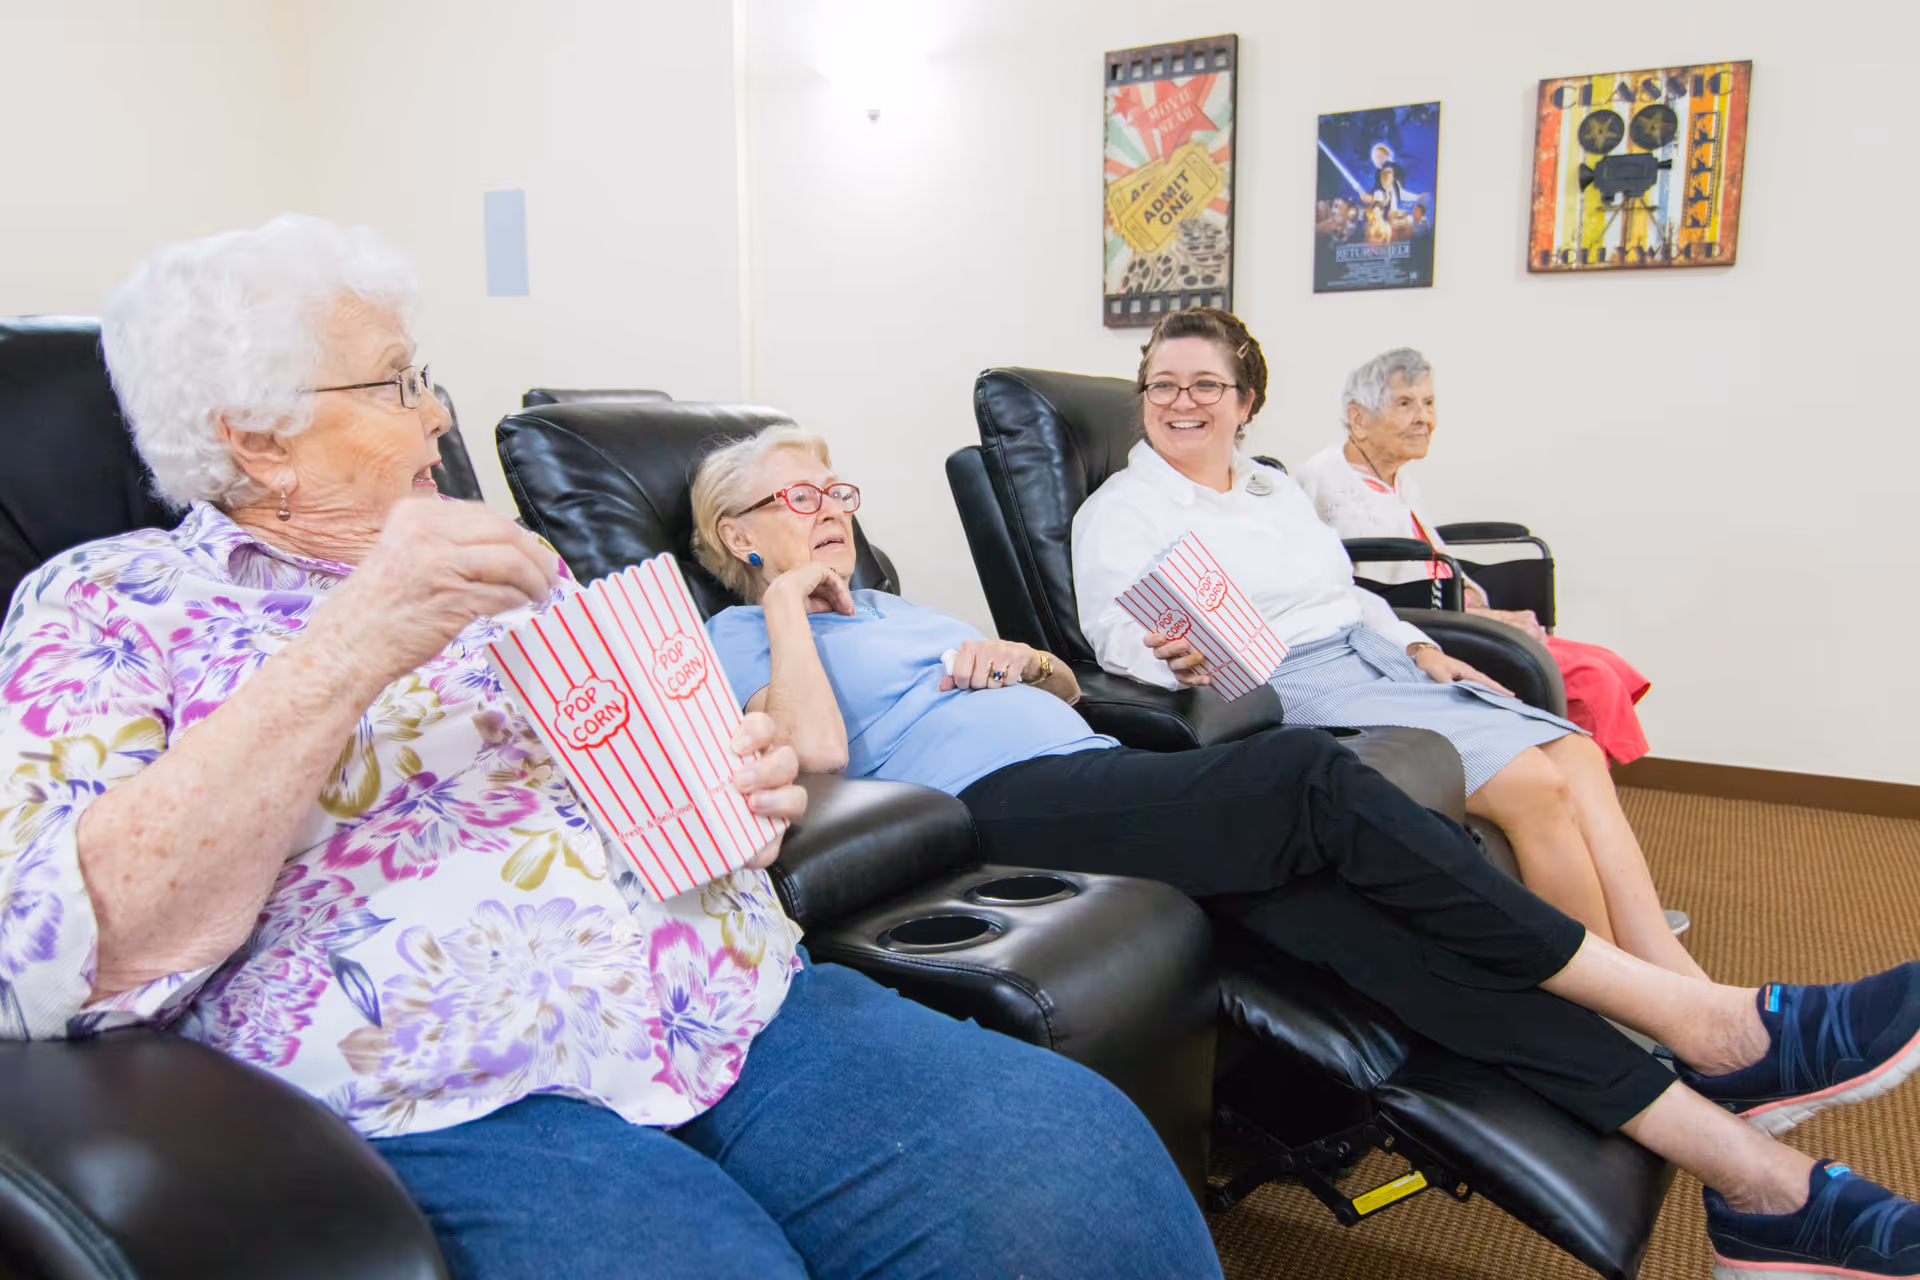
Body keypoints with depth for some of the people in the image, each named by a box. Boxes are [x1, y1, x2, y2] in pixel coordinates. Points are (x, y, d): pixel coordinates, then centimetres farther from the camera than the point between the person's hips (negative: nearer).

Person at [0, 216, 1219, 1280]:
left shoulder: (501, 562, 22)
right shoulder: (107, 606, 7)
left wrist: (744, 789, 3)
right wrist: (347, 651, -17)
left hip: (746, 1012, 5)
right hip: (456, 1113, -4)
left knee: (1078, 1171, -20)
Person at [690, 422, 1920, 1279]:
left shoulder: (899, 607, 33)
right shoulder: (742, 634, 13)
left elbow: (1067, 691, 32)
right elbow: (816, 749, -10)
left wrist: (1019, 658, 11)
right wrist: (786, 602, 0)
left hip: (1092, 770, 7)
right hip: (994, 809, -7)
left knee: (1362, 909, -18)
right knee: (1310, 774, -27)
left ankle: (1748, 1165, -22)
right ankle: (1704, 1022, -22)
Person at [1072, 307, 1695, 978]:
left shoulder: (1276, 487, 24)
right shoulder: (1118, 509, 2)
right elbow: (1114, 629, -13)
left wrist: (1420, 650, 9)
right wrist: (1174, 658, -35)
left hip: (1374, 663, 8)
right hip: (1289, 691, -8)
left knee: (1577, 754, -12)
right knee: (1534, 783, -22)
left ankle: (1672, 976, -10)